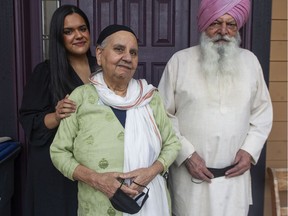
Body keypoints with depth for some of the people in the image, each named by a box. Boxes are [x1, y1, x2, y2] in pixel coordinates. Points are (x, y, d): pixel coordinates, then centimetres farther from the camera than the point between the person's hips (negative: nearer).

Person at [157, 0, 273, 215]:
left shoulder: (250, 61, 4)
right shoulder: (180, 61, -5)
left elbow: (263, 111, 9)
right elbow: (164, 115, -4)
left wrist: (249, 150, -4)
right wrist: (186, 154, -11)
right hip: (190, 173, -2)